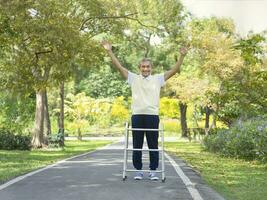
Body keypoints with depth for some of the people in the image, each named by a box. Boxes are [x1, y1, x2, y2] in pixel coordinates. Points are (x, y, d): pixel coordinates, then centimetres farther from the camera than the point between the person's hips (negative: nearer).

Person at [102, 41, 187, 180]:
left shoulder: (158, 79, 8)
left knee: (153, 145, 4)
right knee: (137, 145, 5)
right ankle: (138, 170, 15)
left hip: (152, 115, 0)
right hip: (137, 115, 0)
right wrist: (110, 51, -5)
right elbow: (119, 67, 2)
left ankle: (153, 171, 14)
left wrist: (182, 56, -9)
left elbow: (174, 70, 2)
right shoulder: (133, 78, 7)